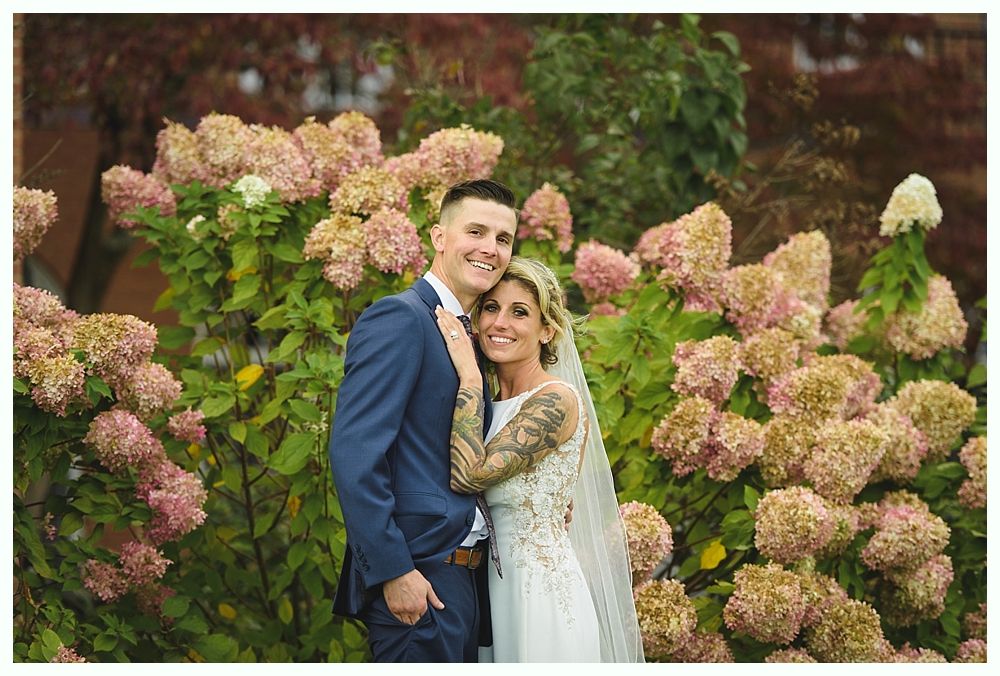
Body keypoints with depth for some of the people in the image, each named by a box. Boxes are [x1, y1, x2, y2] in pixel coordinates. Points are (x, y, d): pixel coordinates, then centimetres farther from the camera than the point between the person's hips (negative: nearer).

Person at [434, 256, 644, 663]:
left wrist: (469, 377, -18)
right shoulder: (489, 403, 10)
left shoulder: (557, 399, -15)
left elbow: (470, 474, -23)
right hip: (495, 590, 8)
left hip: (541, 591, -8)